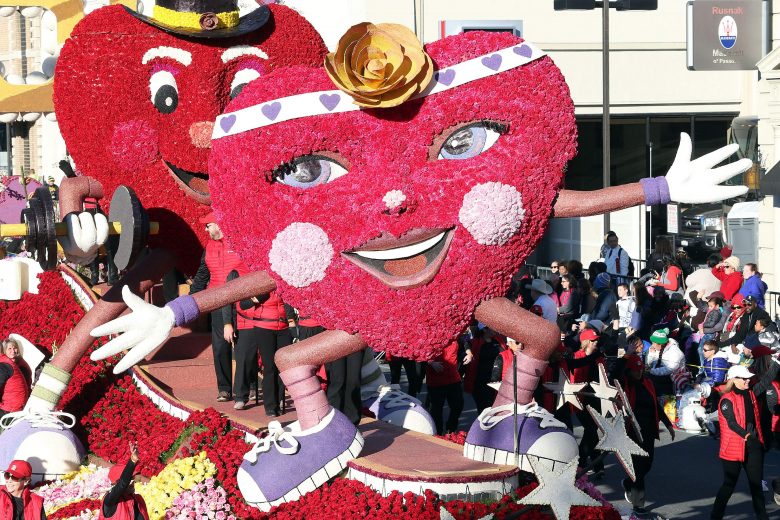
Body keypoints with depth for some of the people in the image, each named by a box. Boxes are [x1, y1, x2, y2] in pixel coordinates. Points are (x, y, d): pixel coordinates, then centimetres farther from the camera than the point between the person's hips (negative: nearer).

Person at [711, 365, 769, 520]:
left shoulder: (750, 394, 10)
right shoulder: (727, 399, -14)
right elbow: (731, 423, -20)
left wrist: (759, 439, 15)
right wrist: (746, 436, -23)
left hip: (753, 445, 7)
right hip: (734, 447, -7)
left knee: (756, 483, 13)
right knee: (729, 484, 1)